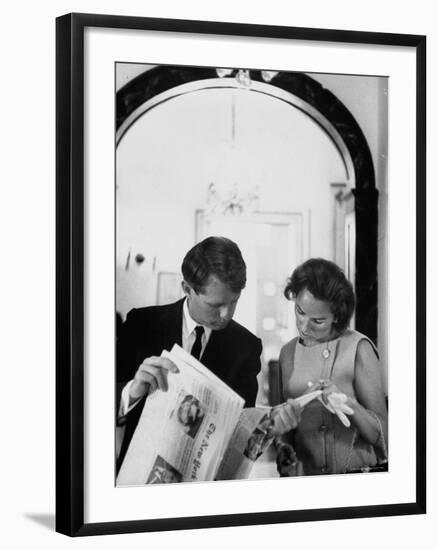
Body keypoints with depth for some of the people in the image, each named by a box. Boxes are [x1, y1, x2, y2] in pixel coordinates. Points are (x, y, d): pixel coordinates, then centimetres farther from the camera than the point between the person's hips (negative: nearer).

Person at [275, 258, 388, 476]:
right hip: (305, 479, 5)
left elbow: (382, 434, -3)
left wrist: (348, 403, -18)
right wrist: (283, 447, -2)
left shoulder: (358, 348, -4)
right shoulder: (288, 353, 10)